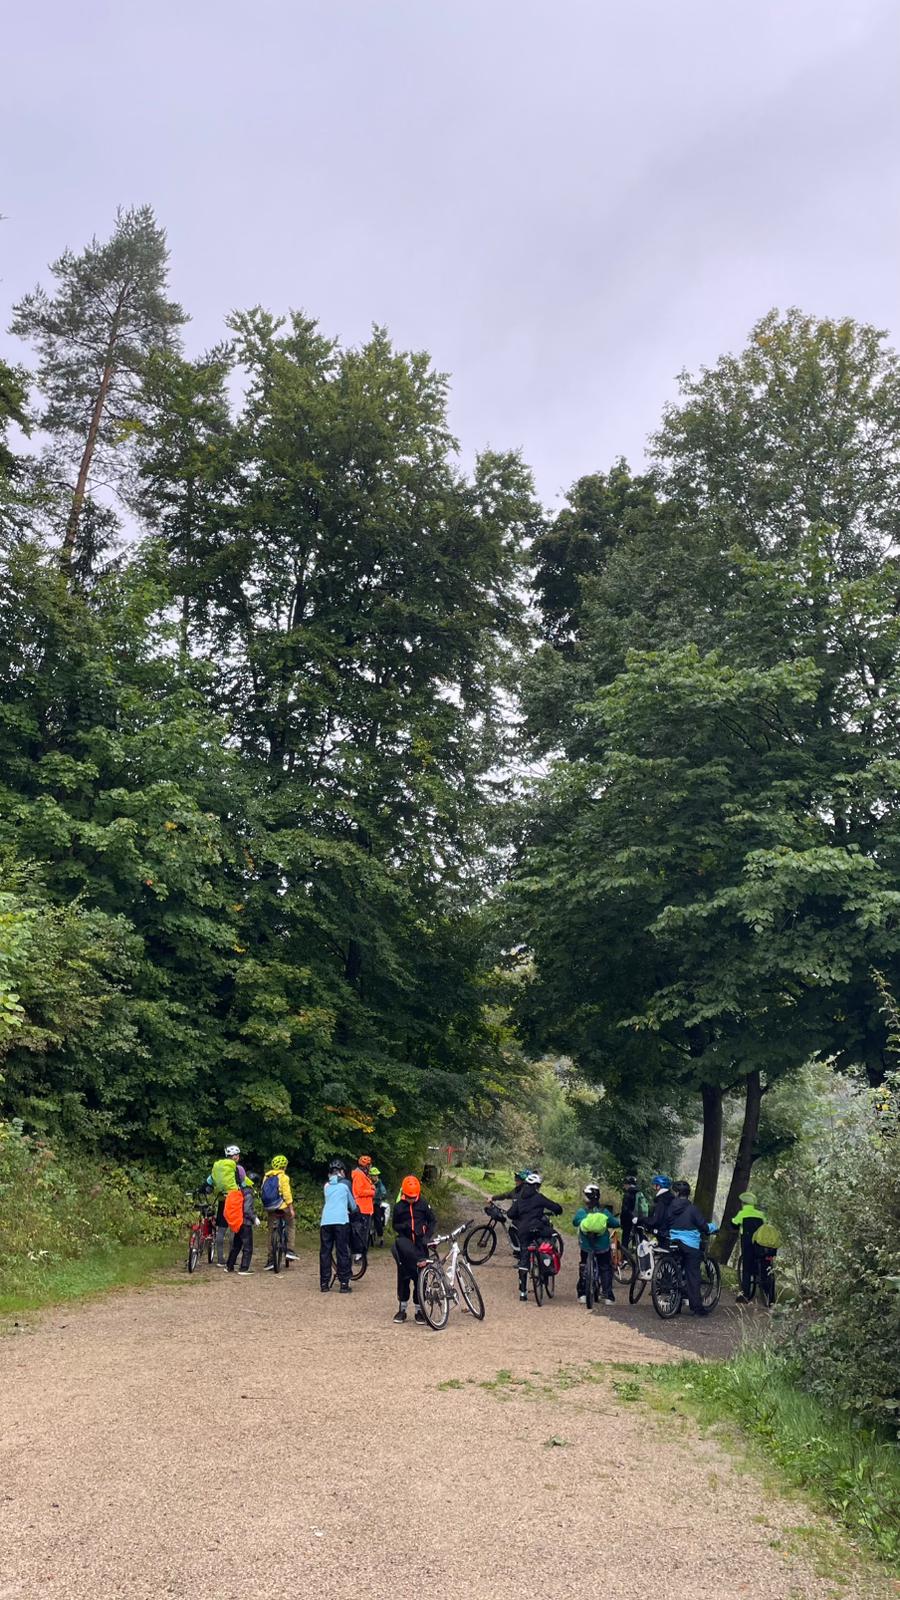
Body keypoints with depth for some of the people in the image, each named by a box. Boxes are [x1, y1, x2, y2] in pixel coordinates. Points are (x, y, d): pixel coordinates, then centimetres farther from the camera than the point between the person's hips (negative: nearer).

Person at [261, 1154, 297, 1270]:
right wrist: (291, 1208, -8)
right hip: (282, 1206, -5)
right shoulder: (283, 1177, -6)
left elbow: (263, 1192, 15)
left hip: (269, 1208, 5)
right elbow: (287, 1193, -12)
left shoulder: (266, 1176, 12)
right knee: (292, 1225, 17)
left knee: (271, 1232, 12)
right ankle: (289, 1251, 4)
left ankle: (271, 1260, 11)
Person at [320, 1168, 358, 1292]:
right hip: (341, 1220, -3)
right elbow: (352, 1203, 19)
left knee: (325, 1252, 9)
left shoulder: (326, 1185, 20)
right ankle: (344, 1284, 1)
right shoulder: (345, 1183, 11)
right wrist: (353, 1211, 42)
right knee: (342, 1252, 1)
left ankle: (324, 1284, 10)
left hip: (325, 1221, 3)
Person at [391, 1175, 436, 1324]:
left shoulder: (423, 1204, -1)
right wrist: (403, 1227, -12)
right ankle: (402, 1308, 14)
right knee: (403, 1276, 3)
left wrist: (427, 1236, -6)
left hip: (420, 1244, 0)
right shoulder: (399, 1207, 0)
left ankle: (419, 1309, 12)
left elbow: (433, 1221, 7)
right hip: (405, 1245, 0)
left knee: (420, 1277, 1)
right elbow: (395, 1225, 8)